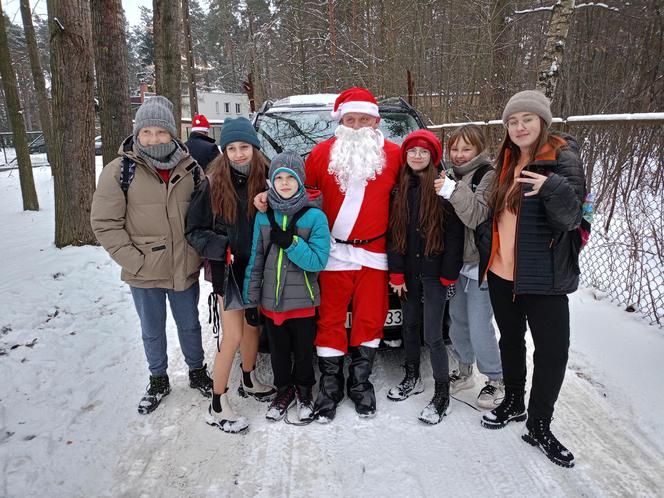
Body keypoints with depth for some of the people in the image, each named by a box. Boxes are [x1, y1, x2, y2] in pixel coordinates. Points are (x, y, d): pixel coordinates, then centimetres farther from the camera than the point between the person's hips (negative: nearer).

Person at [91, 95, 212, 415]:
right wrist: (134, 261, -15)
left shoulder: (189, 168, -1)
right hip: (144, 274, -1)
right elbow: (105, 224, -9)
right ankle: (158, 381, 39)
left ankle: (197, 372, 41)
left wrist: (201, 251, -1)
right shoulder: (119, 170, -10)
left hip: (185, 269, 2)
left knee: (189, 325, 19)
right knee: (152, 331, 17)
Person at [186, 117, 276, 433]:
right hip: (228, 270, -4)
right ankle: (217, 407, 14)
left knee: (253, 326, 19)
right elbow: (194, 230, -7)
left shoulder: (265, 179, -4)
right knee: (233, 336, -2)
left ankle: (249, 381, 43)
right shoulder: (213, 184, -10)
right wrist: (220, 247, -21)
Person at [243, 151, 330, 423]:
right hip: (271, 300, 3)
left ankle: (304, 390, 39)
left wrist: (290, 242, -27)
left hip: (302, 301, -3)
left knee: (303, 351, 15)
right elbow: (255, 258, 4)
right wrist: (250, 298, 3)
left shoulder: (315, 216, -12)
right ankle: (284, 390, 40)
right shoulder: (263, 216, -1)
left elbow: (318, 262, -17)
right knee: (278, 351, 18)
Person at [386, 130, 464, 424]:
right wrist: (396, 273, 0)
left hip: (433, 272, -5)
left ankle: (442, 394, 12)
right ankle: (412, 379, 36)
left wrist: (448, 274, -12)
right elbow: (394, 232, 5)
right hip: (408, 271, 5)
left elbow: (455, 233, -10)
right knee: (410, 326, 17)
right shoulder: (401, 189, 7)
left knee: (433, 334, -3)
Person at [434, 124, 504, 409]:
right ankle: (464, 372, 34)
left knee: (479, 327, -5)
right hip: (457, 262, 8)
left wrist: (453, 191, -29)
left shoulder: (489, 175, -11)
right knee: (457, 320, 16)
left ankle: (497, 380, 16)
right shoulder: (454, 176, 12)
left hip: (480, 264, -7)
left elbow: (479, 216, -24)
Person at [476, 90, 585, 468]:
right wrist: (486, 243, 9)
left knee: (553, 349, -2)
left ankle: (539, 426, 17)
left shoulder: (562, 158, -9)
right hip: (501, 271, 6)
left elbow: (572, 217, -19)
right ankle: (514, 403, 37)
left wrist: (554, 190, -37)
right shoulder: (506, 161, 9)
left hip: (544, 276, -5)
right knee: (511, 340, 18)